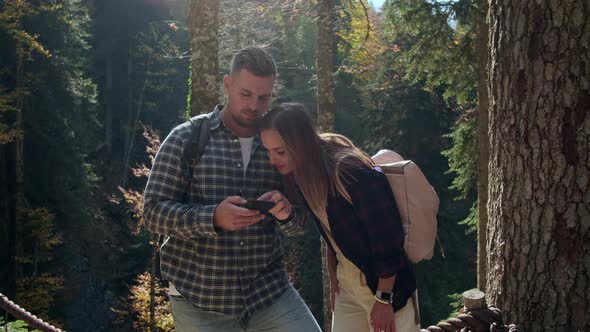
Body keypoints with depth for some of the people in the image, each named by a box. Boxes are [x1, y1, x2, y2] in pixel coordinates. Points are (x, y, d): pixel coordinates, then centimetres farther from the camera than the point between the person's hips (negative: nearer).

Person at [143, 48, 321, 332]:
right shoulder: (185, 138, -5)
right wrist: (213, 217, -26)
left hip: (269, 291, 3)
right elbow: (153, 211, -9)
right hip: (198, 300, -2)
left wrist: (287, 214, -17)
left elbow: (300, 223, 7)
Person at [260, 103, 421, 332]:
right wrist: (333, 277, 14)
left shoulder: (354, 175, -25)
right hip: (346, 285, 7)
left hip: (385, 286, -7)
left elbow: (387, 239, -20)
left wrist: (384, 299, -16)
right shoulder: (304, 174, -1)